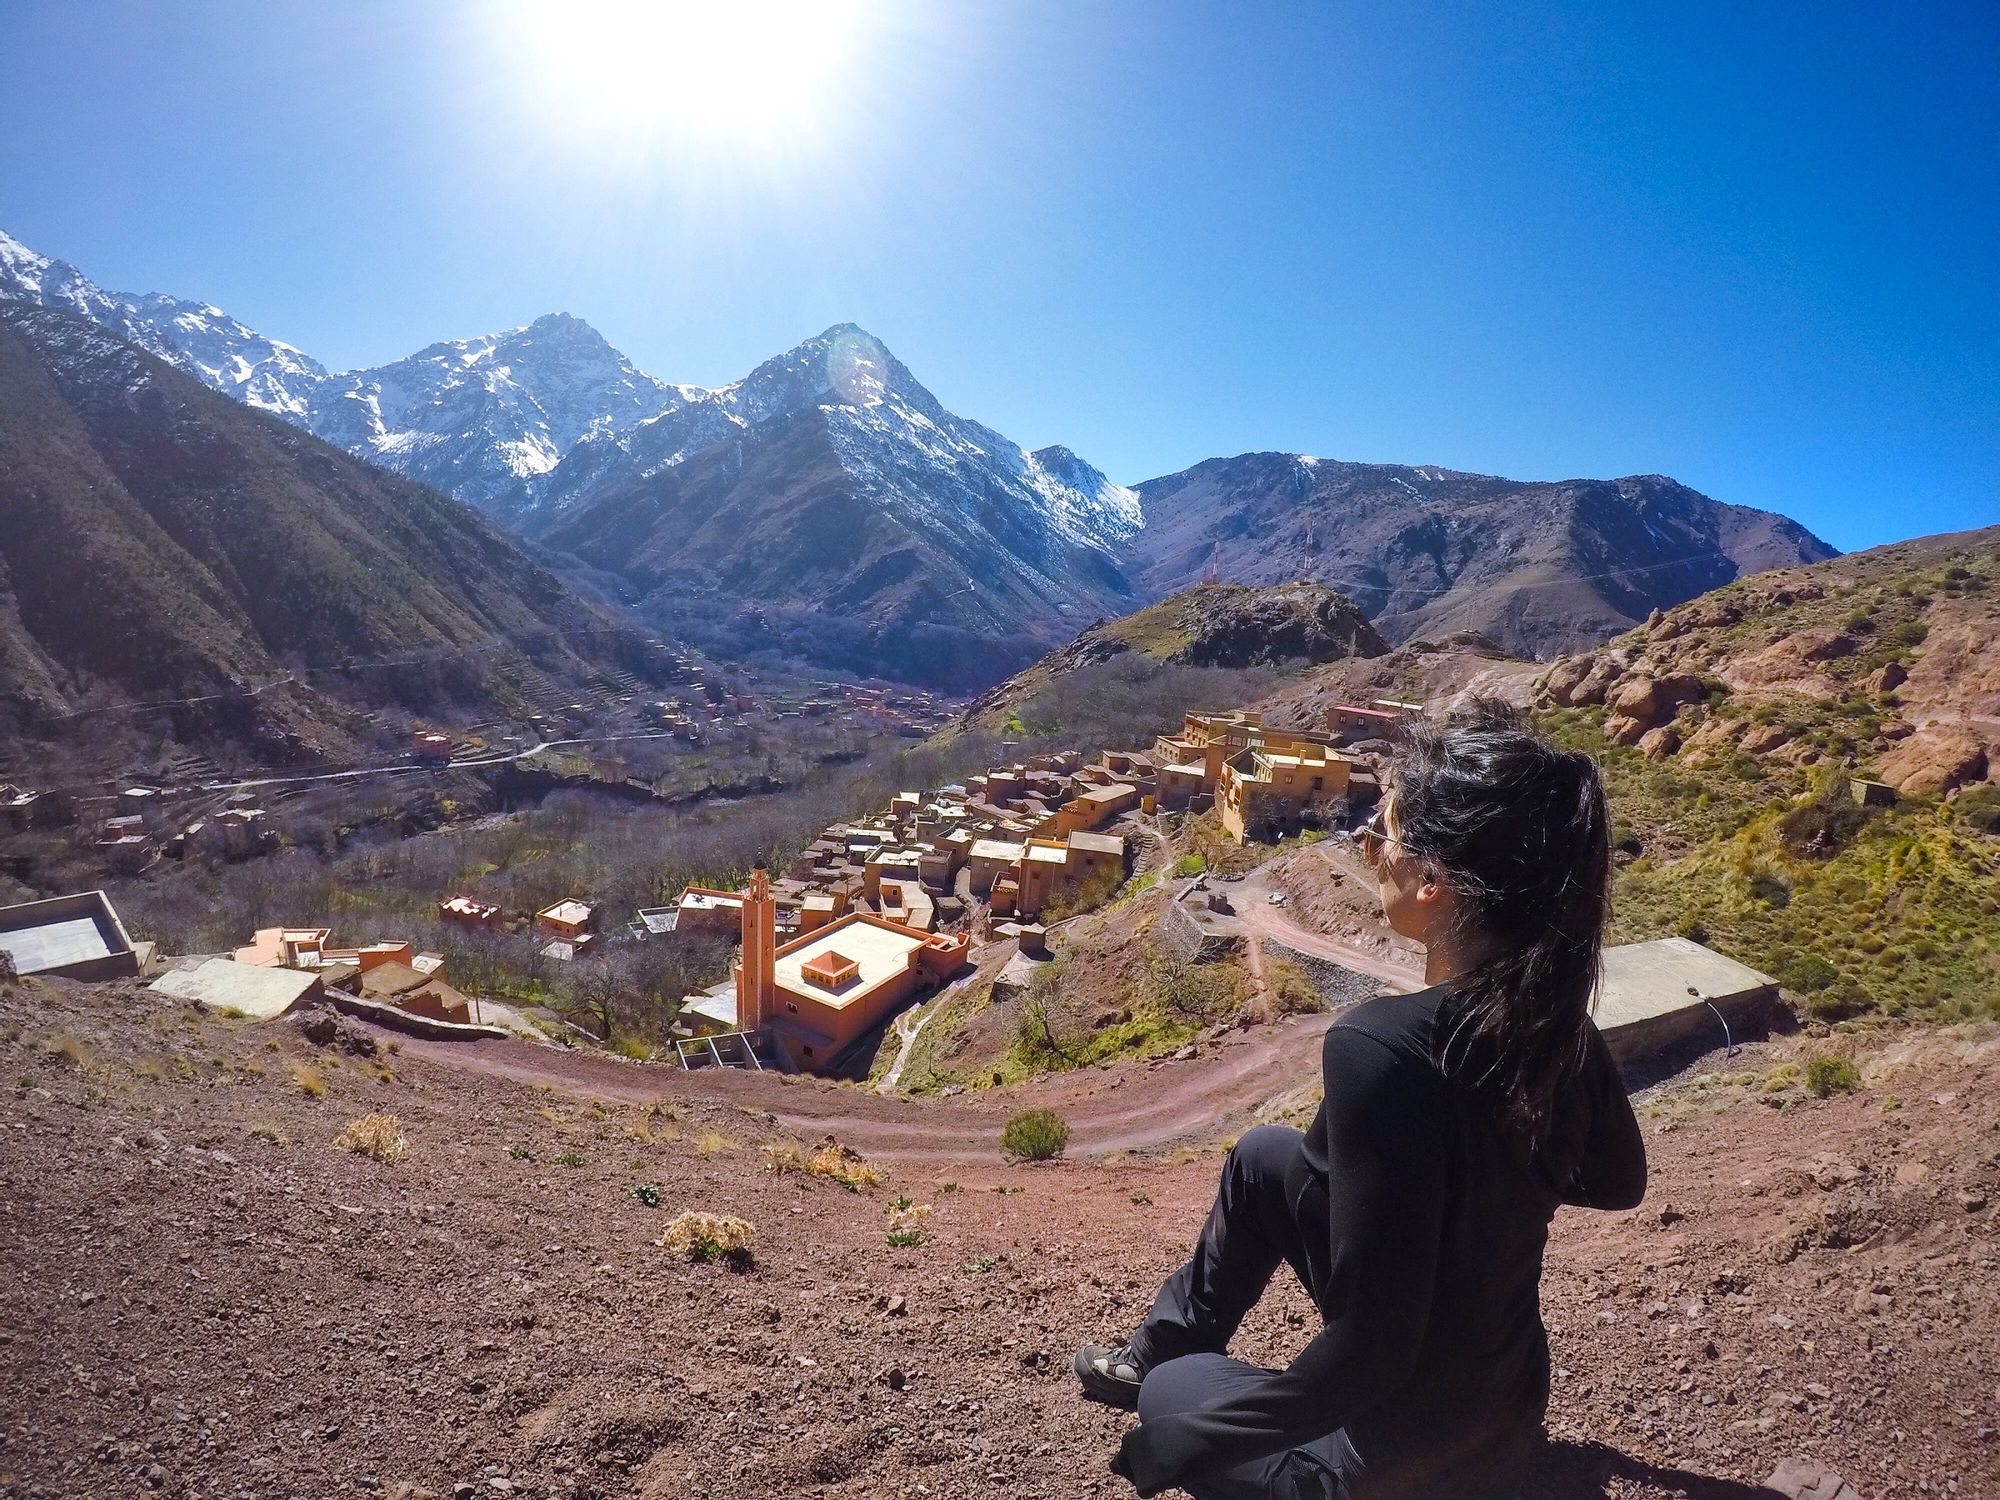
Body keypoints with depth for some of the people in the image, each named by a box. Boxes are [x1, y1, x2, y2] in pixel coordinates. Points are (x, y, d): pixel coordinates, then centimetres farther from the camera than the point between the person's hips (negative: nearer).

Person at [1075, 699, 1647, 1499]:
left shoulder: (1382, 1047, -36)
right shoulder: (1552, 1013, -13)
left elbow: (1370, 1350, -30)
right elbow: (1617, 1181, 7)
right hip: (1505, 1394, 6)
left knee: (1169, 1396, 21)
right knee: (1264, 1155, 20)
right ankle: (1161, 1347, 38)